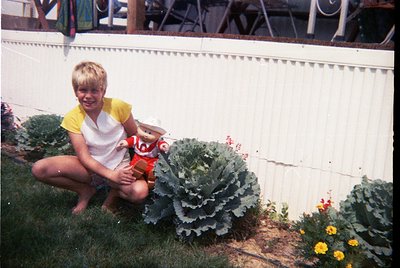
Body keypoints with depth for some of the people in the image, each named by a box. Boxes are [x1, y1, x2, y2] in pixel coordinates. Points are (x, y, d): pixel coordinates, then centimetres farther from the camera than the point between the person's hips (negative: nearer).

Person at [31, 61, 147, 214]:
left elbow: (135, 137, -1)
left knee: (140, 192, -34)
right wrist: (111, 175, -24)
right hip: (91, 167, 2)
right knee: (39, 169, -20)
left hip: (120, 166, -2)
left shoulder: (118, 107, -14)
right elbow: (84, 156, -12)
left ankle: (115, 191, 2)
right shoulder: (72, 118, -10)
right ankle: (86, 190, 2)